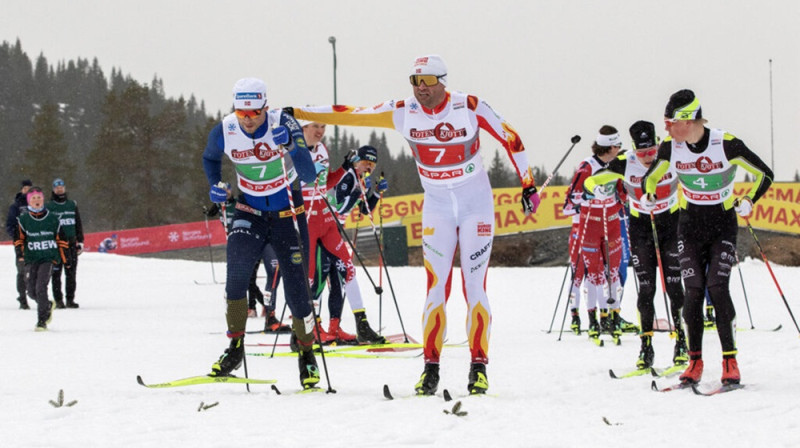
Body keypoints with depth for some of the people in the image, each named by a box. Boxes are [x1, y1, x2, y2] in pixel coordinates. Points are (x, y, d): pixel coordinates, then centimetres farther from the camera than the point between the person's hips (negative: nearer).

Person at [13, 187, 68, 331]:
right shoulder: (23, 219, 4)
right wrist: (19, 252, -11)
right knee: (32, 291, 3)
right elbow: (19, 238, 7)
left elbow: (61, 239, 10)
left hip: (48, 258, -3)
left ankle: (42, 321, -11)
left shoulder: (52, 219, 3)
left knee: (41, 287, -17)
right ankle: (48, 305, 35)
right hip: (31, 259, 3)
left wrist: (65, 259, 11)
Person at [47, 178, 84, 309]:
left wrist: (80, 242, 11)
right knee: (56, 274, -3)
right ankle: (58, 300, 1)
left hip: (71, 243, 3)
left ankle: (70, 299, 8)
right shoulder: (48, 207, 3)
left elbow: (78, 224, 16)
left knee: (71, 273, 2)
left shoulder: (72, 205, 12)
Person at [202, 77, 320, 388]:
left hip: (288, 214, -1)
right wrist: (215, 185, -6)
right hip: (250, 212, 2)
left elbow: (309, 176, -26)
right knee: (237, 264, -26)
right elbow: (210, 159, 12)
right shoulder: (224, 131, -12)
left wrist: (290, 146, -42)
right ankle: (235, 348, -12)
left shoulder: (284, 124, -20)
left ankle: (306, 354, 19)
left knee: (296, 289, -6)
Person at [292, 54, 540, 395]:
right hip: (437, 207, 2)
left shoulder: (469, 107, -14)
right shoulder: (403, 113, -6)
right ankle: (431, 367, 0)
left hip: (476, 204, -2)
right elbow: (352, 115, -6)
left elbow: (510, 138, -5)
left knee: (474, 286, -5)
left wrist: (528, 185, -4)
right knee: (436, 286, -4)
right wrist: (297, 113, -10)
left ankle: (479, 365, 2)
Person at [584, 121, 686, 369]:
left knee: (674, 285, -4)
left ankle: (681, 342, 6)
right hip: (641, 228, 1)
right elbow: (590, 180, -7)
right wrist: (597, 188, -28)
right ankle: (646, 346, 3)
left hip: (671, 225, -1)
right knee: (646, 288, -2)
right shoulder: (625, 164, -14)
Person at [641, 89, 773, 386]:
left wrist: (748, 201, -16)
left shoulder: (726, 144, -19)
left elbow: (764, 174, -7)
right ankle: (695, 361, 5)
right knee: (692, 292, -3)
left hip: (723, 225, -3)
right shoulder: (670, 147, -8)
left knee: (717, 288, -14)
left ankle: (730, 361, -7)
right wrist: (648, 196, -5)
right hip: (690, 227, 3)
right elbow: (650, 177, 11)